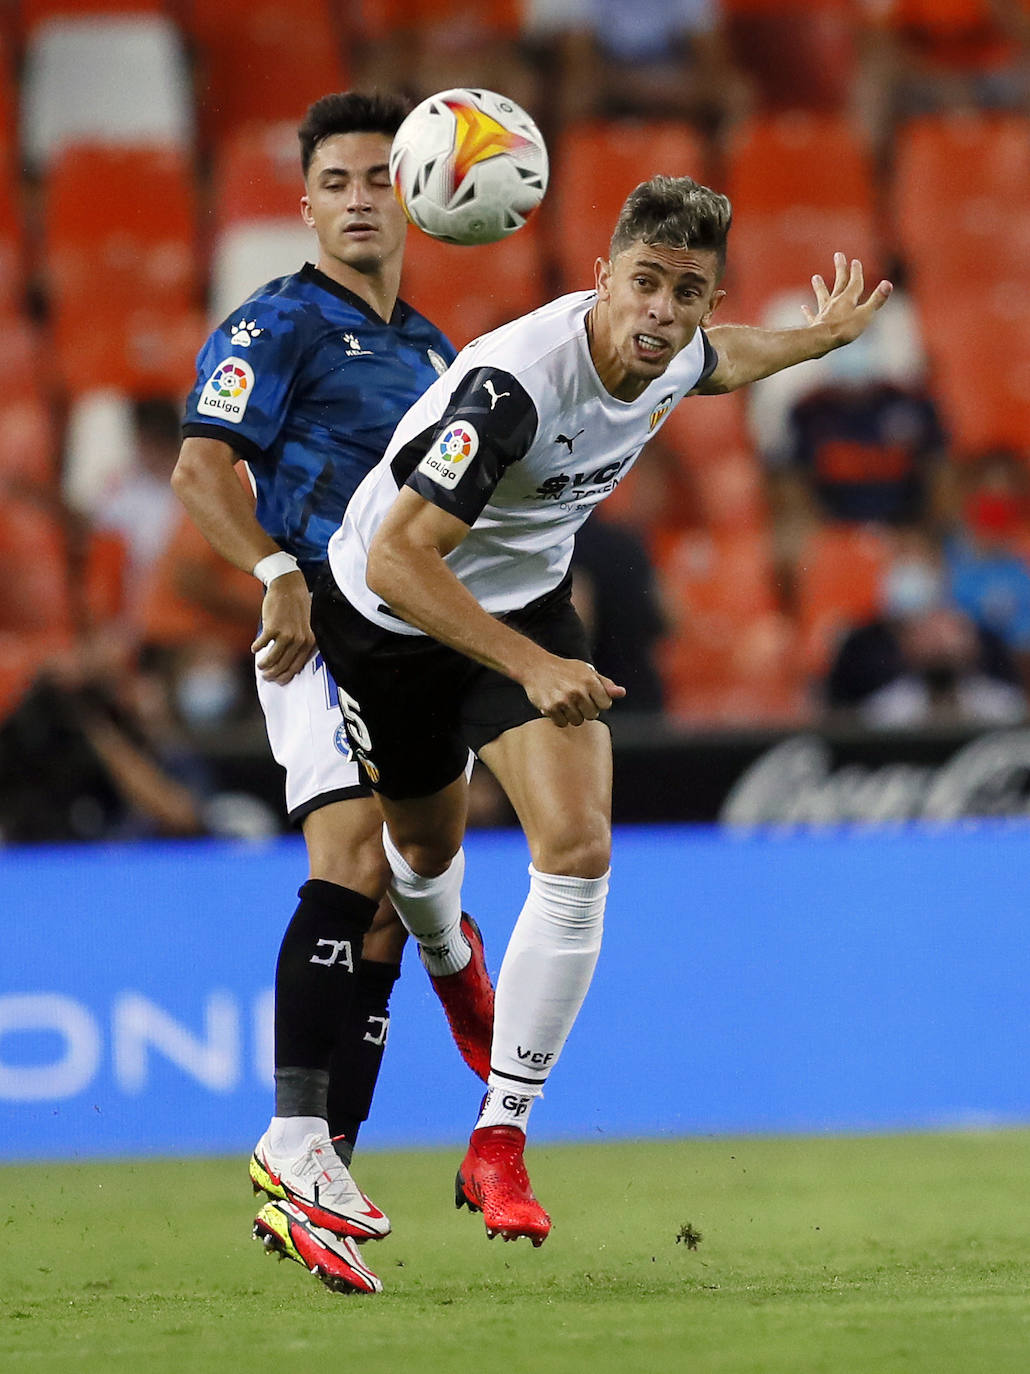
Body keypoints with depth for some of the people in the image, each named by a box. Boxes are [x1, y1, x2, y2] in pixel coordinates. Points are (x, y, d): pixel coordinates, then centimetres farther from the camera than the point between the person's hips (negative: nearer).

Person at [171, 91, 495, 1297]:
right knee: (353, 862, -24)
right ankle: (295, 1143, -27)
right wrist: (279, 574, -25)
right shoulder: (278, 324, -2)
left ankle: (313, 1188, 4)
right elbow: (201, 468, -11)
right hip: (326, 635, -8)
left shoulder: (430, 352, 22)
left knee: (387, 913, 3)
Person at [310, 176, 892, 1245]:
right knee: (425, 845, 20)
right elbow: (397, 559, -42)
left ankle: (498, 1143, -10)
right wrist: (531, 668, -49)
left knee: (577, 849, -16)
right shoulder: (514, 380, -38)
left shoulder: (677, 356, -15)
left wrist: (818, 338, 24)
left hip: (523, 604, 4)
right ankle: (447, 955, 61)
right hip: (388, 613, -4)